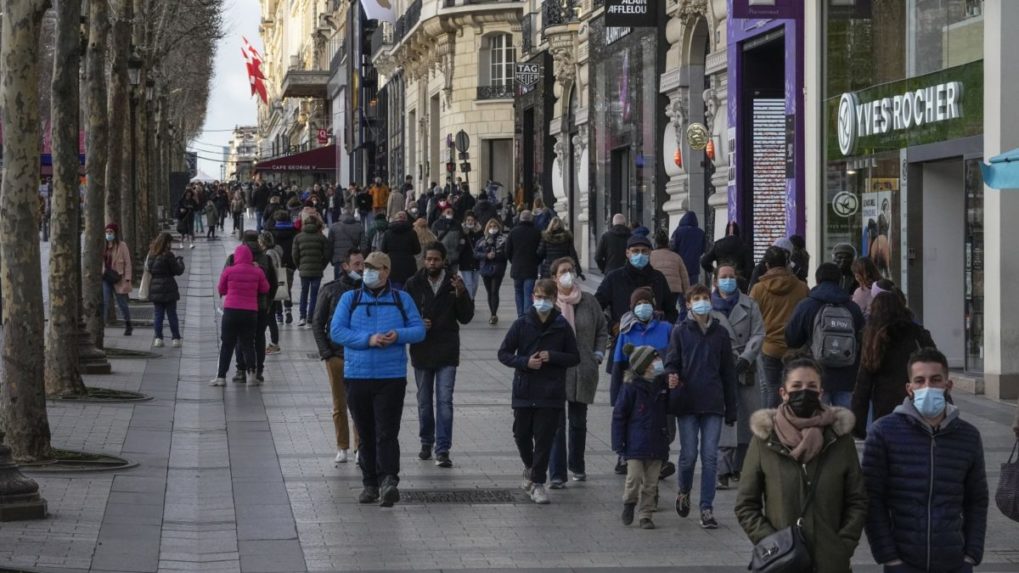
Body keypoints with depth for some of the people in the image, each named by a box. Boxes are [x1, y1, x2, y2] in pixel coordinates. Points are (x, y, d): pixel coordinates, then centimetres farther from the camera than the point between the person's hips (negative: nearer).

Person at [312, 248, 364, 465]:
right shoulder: (330, 290, 3)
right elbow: (317, 323, 6)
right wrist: (325, 352, -2)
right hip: (337, 355, 0)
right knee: (339, 406, 5)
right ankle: (342, 448, 13)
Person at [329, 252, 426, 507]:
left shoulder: (402, 299, 9)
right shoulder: (350, 299, 9)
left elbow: (419, 330, 5)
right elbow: (336, 331, -2)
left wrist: (398, 335, -15)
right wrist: (368, 339, -14)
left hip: (391, 377, -2)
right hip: (357, 377, 2)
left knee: (387, 433, -12)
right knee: (366, 434, 8)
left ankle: (389, 481, -21)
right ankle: (370, 484, 15)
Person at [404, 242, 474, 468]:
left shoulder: (453, 283, -2)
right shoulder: (414, 284, -1)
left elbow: (466, 317, -2)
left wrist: (461, 295, -18)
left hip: (447, 352, -2)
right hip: (421, 351, 2)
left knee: (445, 401, -7)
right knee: (424, 401, 13)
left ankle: (443, 449, -6)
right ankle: (426, 442, 29)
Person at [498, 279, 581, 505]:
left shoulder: (562, 327, -1)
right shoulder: (522, 324, -1)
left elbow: (575, 357, 4)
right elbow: (503, 353, 3)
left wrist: (552, 357, -13)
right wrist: (525, 362, -14)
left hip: (551, 394, -1)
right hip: (524, 391, 1)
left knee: (544, 439, -1)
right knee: (521, 435, 9)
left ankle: (538, 482, 8)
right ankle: (529, 466, 38)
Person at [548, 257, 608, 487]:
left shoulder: (589, 302, 5)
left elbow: (602, 330, 15)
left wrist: (598, 354, 5)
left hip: (583, 371, 3)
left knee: (578, 421, 14)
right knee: (556, 422, -8)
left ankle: (577, 465, 33)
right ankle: (557, 474, -5)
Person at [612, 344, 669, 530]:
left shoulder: (662, 385, 4)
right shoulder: (632, 387, -9)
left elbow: (667, 408, 23)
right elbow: (619, 414, -6)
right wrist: (618, 443, -7)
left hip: (656, 443, 4)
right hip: (636, 443, -4)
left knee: (651, 482, 6)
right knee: (634, 477, -8)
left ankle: (646, 515, 16)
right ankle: (629, 503, 20)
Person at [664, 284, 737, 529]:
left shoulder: (720, 333, 9)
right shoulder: (680, 332, 4)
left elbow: (728, 372, 11)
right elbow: (671, 362, 3)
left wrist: (731, 409, 9)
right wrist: (671, 376, -23)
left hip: (713, 404, 1)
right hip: (687, 403, -1)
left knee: (710, 456, -3)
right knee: (689, 454, 0)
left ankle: (707, 508, 1)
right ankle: (684, 492, 28)